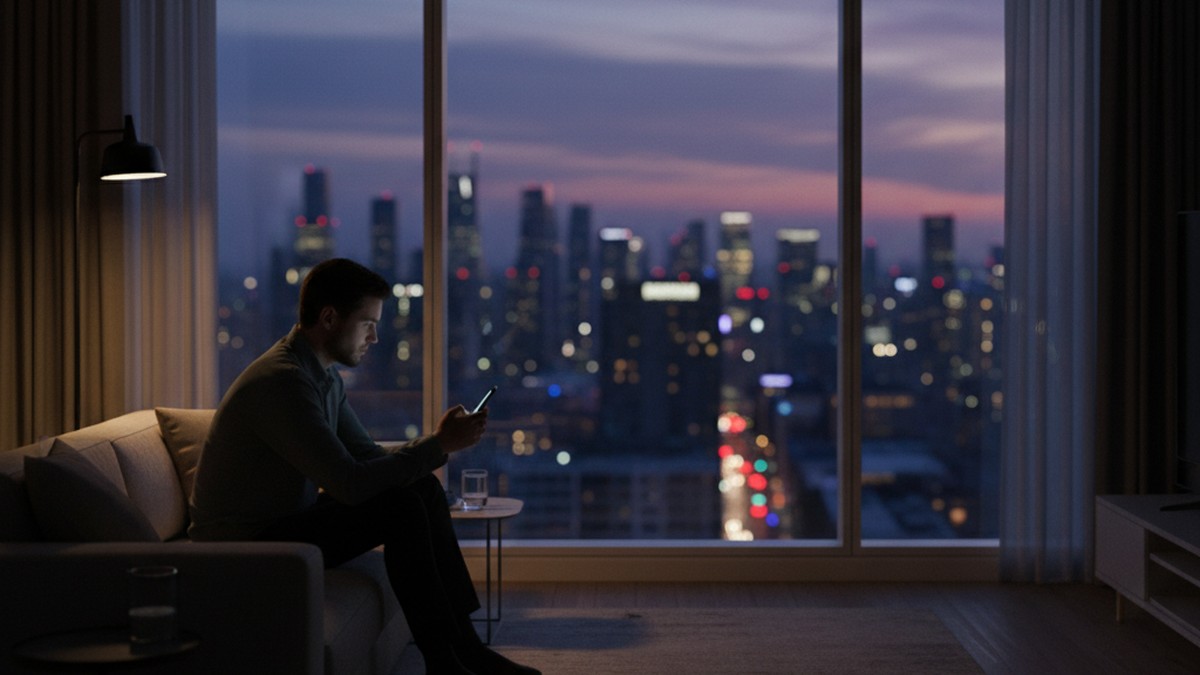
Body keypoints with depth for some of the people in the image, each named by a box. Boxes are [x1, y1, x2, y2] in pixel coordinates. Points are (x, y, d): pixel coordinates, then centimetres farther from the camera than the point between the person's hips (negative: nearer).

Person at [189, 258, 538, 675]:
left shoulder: (325, 378, 9)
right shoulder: (283, 382, -24)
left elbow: (367, 456, 13)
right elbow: (350, 484, -29)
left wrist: (439, 444, -5)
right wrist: (438, 445, -21)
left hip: (286, 522, 10)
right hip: (243, 546, -10)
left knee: (423, 489, 0)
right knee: (401, 507, -22)